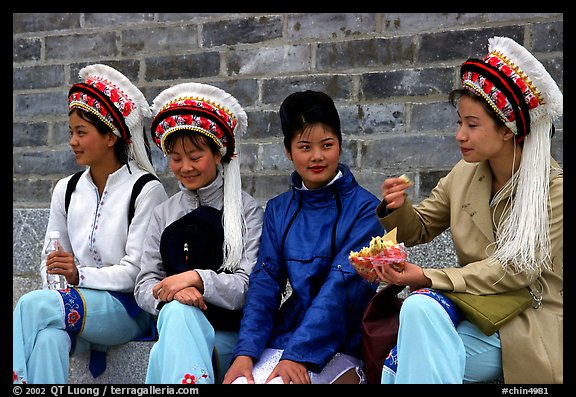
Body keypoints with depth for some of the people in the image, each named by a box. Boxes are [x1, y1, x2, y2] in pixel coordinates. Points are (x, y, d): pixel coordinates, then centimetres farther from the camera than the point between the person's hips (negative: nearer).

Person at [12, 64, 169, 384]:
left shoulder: (146, 190, -4)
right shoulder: (66, 190, 15)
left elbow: (136, 271, -10)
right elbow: (51, 265, 13)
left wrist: (80, 275, -22)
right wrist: (56, 282, -9)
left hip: (130, 309, -4)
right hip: (76, 301, 4)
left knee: (32, 305, -28)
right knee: (49, 336, -32)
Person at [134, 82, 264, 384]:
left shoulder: (247, 211, 3)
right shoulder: (163, 215, 16)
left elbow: (250, 287, -5)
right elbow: (144, 286, 9)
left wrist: (197, 278, -20)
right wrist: (171, 293, -15)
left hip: (230, 334, -3)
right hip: (176, 325, 3)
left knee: (164, 356, -35)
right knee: (177, 311, -35)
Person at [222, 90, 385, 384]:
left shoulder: (364, 208, -4)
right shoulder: (278, 210, 10)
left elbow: (343, 285, -14)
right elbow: (264, 281, 1)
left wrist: (299, 354, -22)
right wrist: (245, 352, -13)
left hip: (337, 347, -3)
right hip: (281, 339, 4)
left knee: (279, 382, -28)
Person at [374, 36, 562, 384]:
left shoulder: (553, 188, -11)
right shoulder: (464, 174, 4)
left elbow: (517, 269, -18)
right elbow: (420, 229, 14)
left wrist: (426, 279, -23)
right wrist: (396, 207, -10)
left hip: (528, 324, -5)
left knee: (405, 366, -25)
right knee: (420, 306, -29)